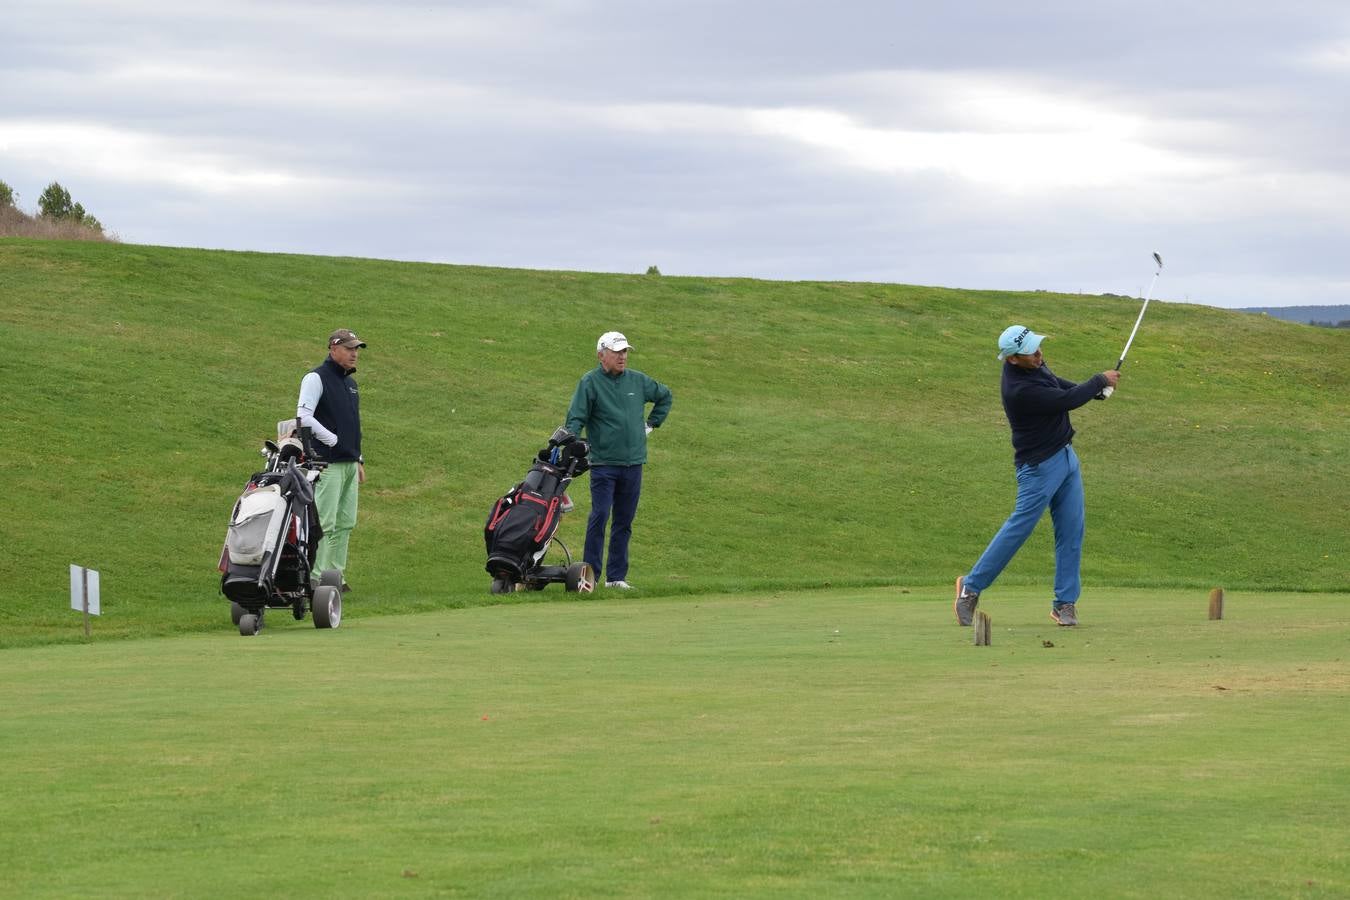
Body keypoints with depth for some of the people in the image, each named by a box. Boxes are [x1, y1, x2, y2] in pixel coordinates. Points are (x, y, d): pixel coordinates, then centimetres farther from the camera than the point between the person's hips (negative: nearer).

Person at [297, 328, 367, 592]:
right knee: (324, 523, -11)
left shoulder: (350, 381, 20)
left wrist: (359, 461, 21)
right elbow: (304, 417, -15)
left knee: (345, 523, 8)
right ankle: (315, 578, -11)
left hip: (350, 463, 8)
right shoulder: (316, 378, -6)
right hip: (327, 462, -8)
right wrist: (334, 441, -14)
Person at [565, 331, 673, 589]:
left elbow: (666, 396, 27)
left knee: (624, 522, 7)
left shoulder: (638, 381, 9)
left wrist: (651, 423, 19)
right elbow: (576, 418, -8)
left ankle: (616, 576, 13)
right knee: (599, 517, -13)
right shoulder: (590, 382, -4)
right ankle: (589, 575, -9)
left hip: (633, 462, 5)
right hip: (603, 462, -5)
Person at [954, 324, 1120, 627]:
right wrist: (1100, 380, -8)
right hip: (1040, 465, -9)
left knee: (1071, 531, 5)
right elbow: (1067, 400, -23)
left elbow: (1055, 383, 19)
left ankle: (1065, 602, 9)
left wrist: (1093, 390, 5)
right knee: (1019, 528, -4)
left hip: (1066, 455, 9)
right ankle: (971, 586, 11)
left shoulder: (1033, 364, -2)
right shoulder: (1020, 390, -29)